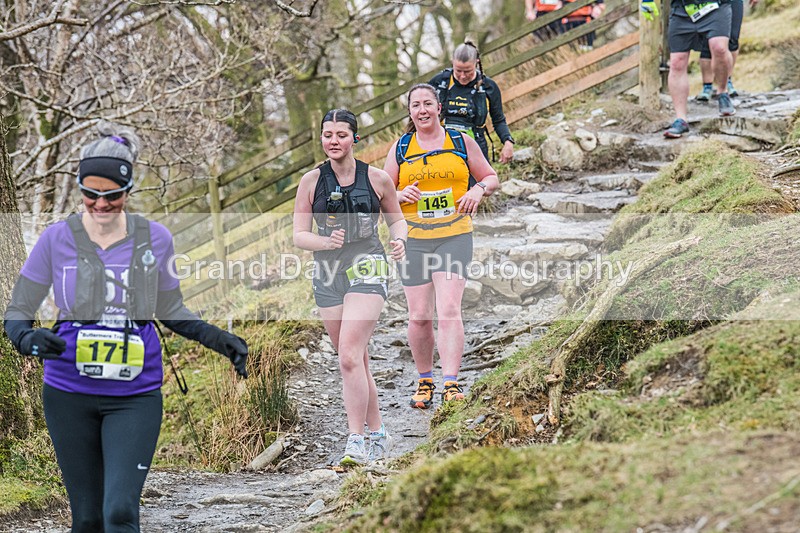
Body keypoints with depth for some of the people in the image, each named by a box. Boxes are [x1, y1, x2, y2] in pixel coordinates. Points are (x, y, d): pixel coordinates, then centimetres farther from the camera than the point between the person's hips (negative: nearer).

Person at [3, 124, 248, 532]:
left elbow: (170, 311, 15)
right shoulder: (56, 239, -4)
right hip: (69, 394, 0)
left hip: (136, 396, 0)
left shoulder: (155, 239, 0)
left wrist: (219, 339, 0)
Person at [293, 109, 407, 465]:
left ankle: (356, 442, -15)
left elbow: (396, 219, 13)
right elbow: (299, 236, 1)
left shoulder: (377, 179, -1)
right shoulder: (311, 182, 2)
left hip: (366, 270, -3)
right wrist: (326, 242, -19)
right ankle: (378, 433, 25)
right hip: (327, 275, 3)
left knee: (349, 358, -17)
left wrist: (399, 240, -9)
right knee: (356, 359, 11)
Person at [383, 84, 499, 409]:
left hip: (454, 237, -2)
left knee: (449, 310, -15)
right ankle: (425, 381, 21)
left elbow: (491, 178, 15)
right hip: (412, 239, 2)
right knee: (419, 316, 3)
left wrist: (478, 190, -8)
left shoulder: (461, 142, 6)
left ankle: (451, 384, -17)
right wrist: (401, 195, -11)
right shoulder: (400, 148, 8)